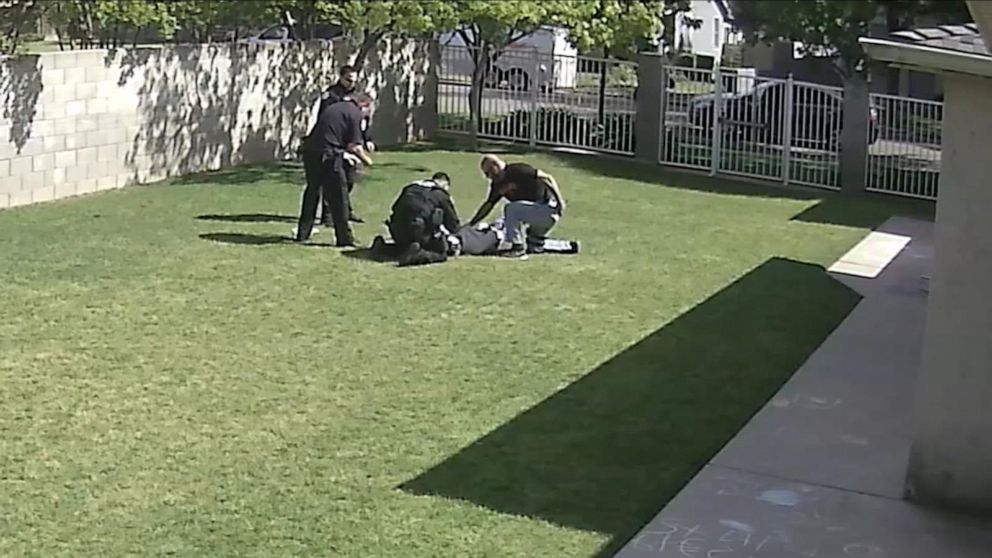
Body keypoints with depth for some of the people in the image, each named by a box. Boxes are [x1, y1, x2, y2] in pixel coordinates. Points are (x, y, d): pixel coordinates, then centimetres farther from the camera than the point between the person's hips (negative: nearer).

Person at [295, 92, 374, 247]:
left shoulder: (332, 108, 19)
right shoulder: (355, 113, -3)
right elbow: (353, 146, -8)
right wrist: (366, 159, 9)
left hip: (309, 151, 7)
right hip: (328, 156, -7)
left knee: (312, 192, 21)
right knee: (338, 196, 4)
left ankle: (302, 234, 26)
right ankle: (344, 238, 7)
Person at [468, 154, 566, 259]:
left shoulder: (517, 170, -18)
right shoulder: (497, 184, 8)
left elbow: (547, 178, -18)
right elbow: (488, 205, 16)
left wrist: (559, 200, -24)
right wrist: (470, 225, 12)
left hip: (548, 208, -10)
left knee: (511, 209, -25)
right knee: (533, 249, 19)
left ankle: (518, 248, -19)